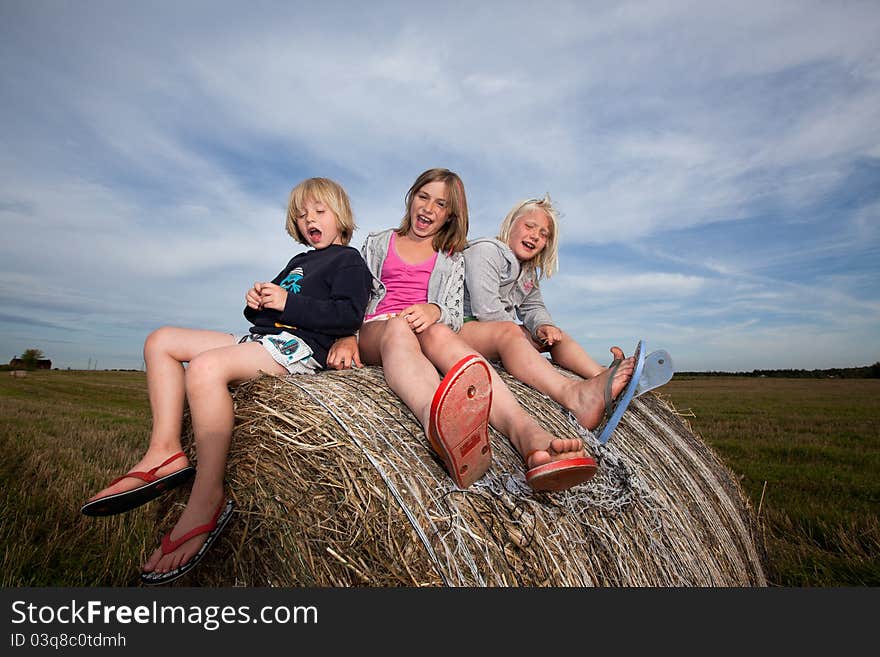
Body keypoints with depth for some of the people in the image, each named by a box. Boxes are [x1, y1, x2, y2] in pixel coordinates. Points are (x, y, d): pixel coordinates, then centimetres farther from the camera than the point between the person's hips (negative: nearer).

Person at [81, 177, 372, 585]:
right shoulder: (300, 261, 31)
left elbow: (348, 316, -14)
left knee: (204, 367, -34)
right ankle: (165, 453, -6)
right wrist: (256, 303, 6)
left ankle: (208, 498, -28)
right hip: (263, 337, 10)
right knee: (161, 341, 6)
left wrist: (286, 302, -14)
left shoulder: (349, 260, 4)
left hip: (299, 346, -10)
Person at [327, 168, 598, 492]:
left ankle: (527, 434, -64)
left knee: (439, 333, -38)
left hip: (425, 329, 1)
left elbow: (454, 315, 9)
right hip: (374, 332, 0)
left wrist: (434, 311, -16)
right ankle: (441, 427, -75)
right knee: (399, 328, -39)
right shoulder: (377, 243, 23)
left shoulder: (452, 258, 23)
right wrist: (346, 336, -8)